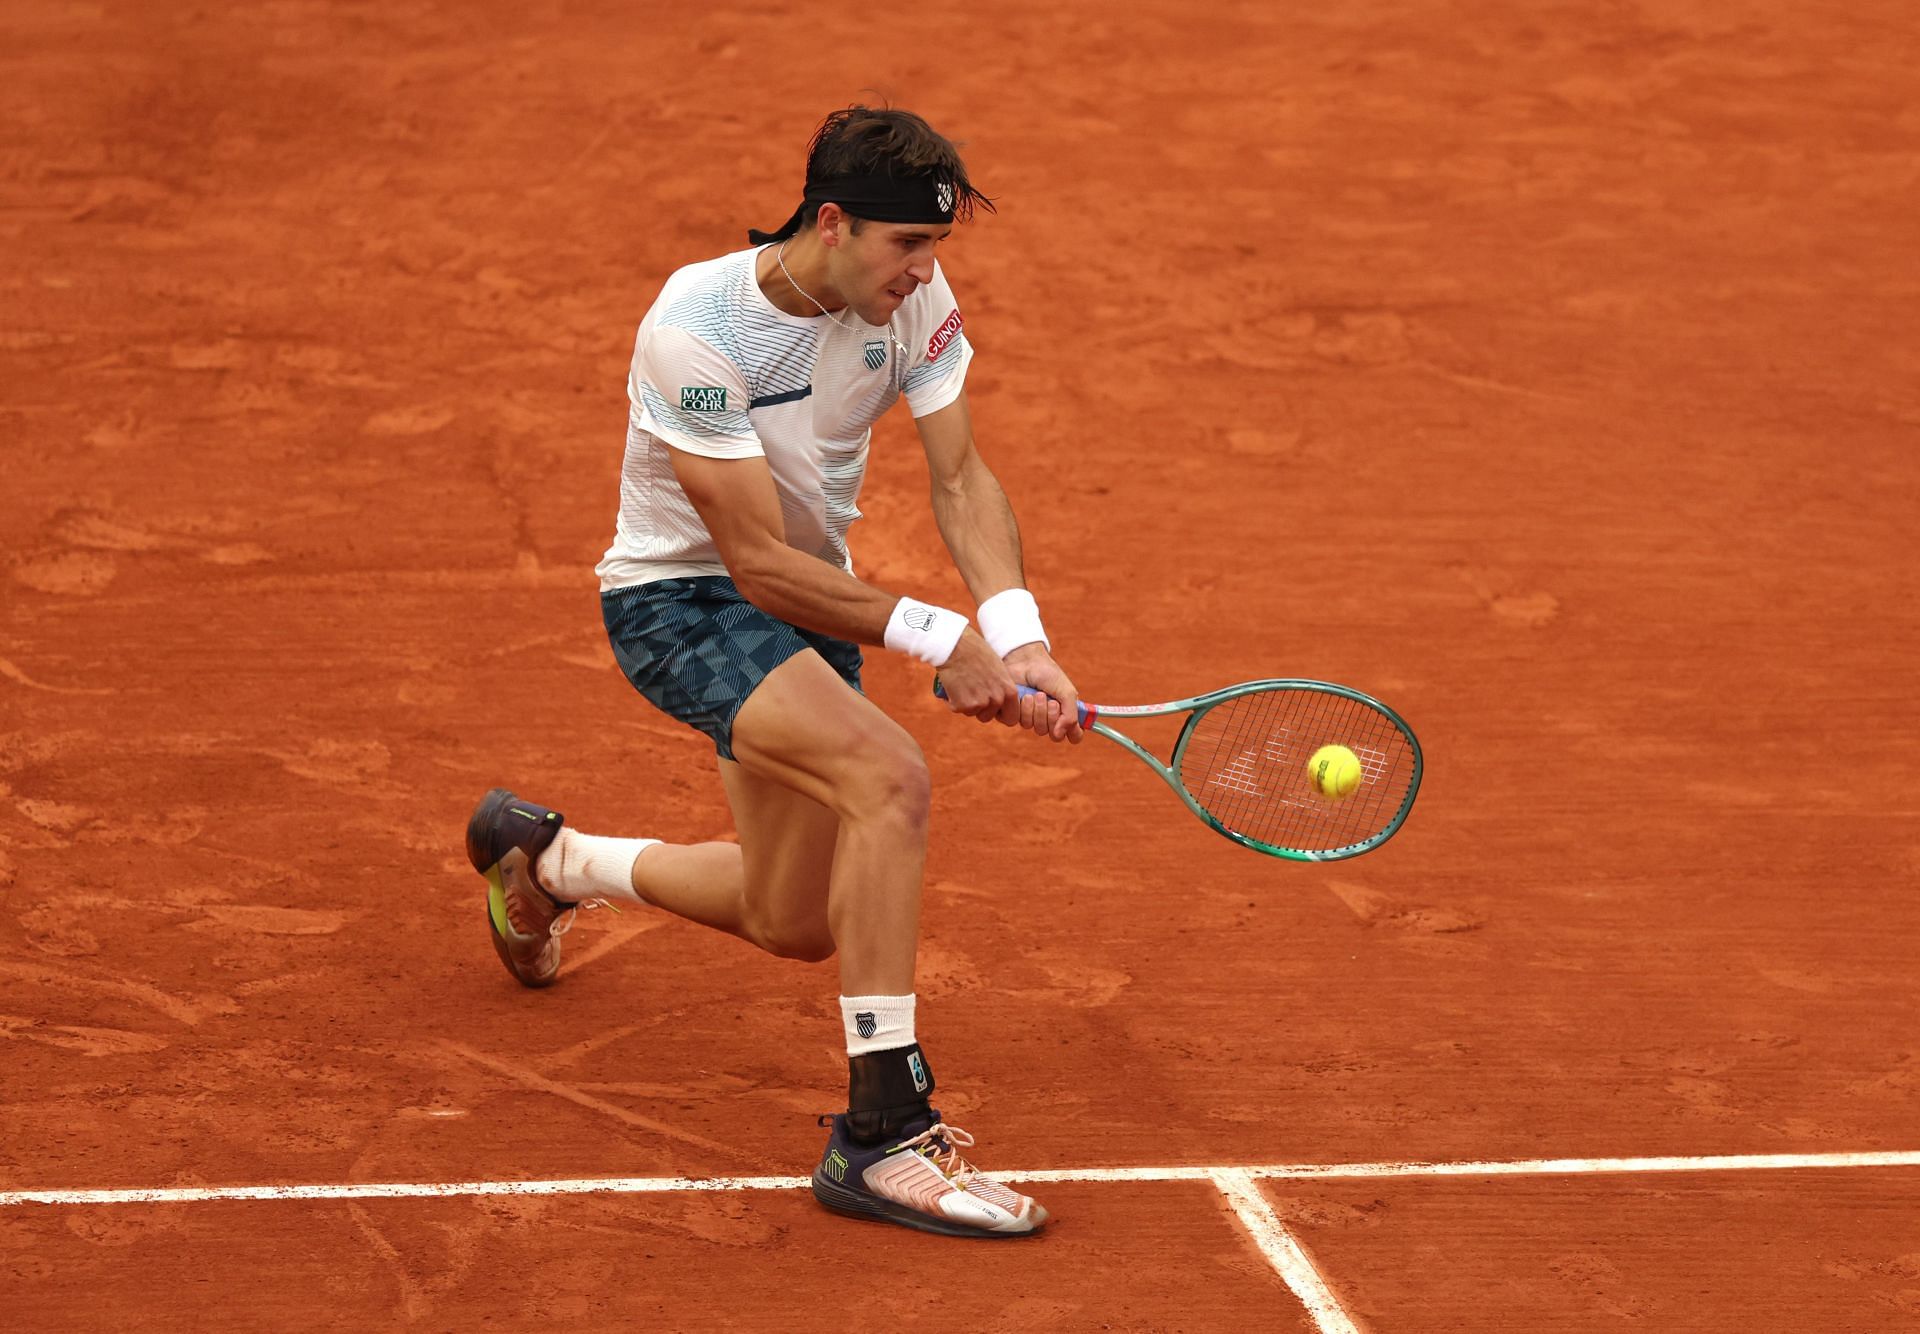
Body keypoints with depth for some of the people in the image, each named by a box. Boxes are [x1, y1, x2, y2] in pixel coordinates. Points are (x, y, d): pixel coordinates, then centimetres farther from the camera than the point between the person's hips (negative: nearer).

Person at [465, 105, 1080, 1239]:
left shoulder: (913, 298, -11)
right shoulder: (696, 331, -29)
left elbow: (961, 478, -12)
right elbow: (759, 562, -27)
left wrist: (1019, 637, -28)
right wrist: (936, 636, -29)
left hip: (812, 601, 7)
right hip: (681, 599, -7)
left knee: (791, 924, 16)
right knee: (890, 774, -32)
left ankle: (546, 857, 44)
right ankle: (884, 1132, -30)